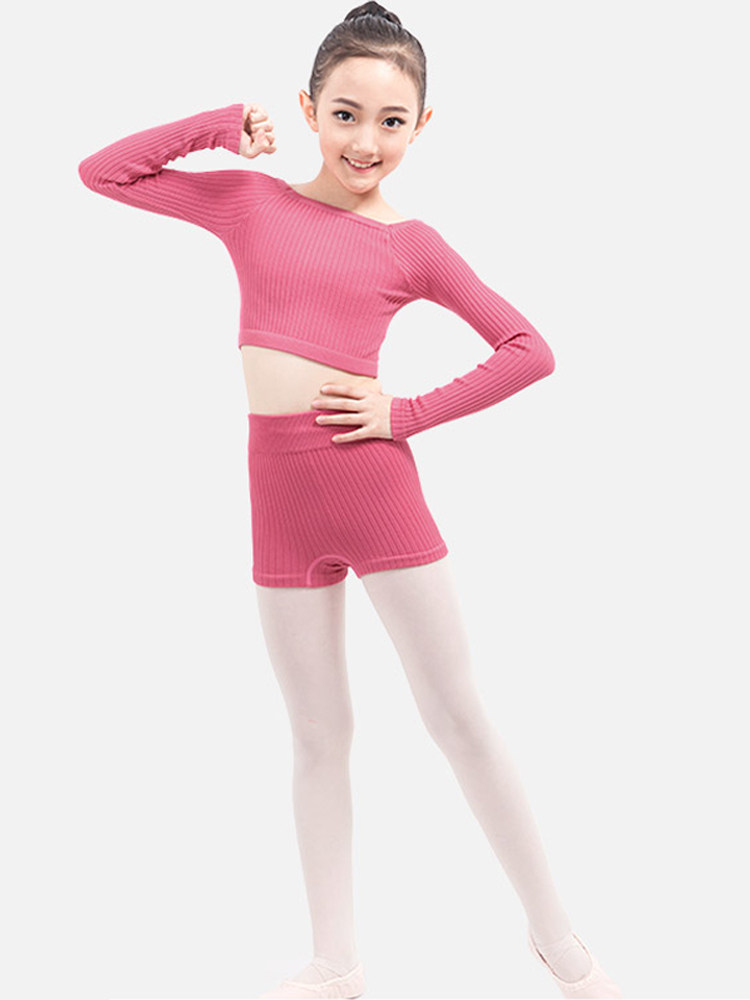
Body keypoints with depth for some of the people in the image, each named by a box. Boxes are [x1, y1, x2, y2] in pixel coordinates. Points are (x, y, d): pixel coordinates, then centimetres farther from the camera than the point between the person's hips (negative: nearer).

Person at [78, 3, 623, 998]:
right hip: (280, 492, 2)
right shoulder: (249, 201, 7)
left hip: (374, 480, -2)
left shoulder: (411, 244, 1)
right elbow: (101, 172, 11)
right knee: (319, 735, 12)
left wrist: (411, 413, -5)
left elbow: (530, 350, 3)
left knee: (459, 715, 5)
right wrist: (221, 124, 2)